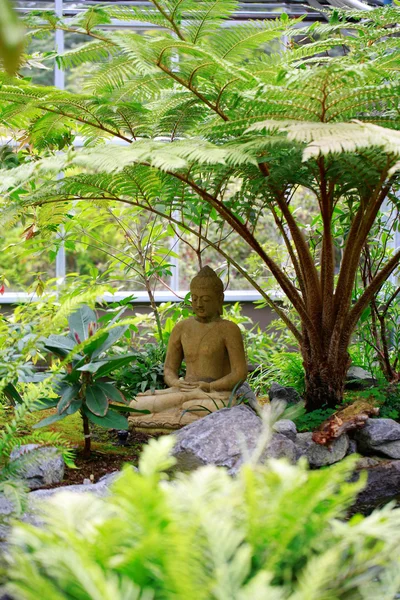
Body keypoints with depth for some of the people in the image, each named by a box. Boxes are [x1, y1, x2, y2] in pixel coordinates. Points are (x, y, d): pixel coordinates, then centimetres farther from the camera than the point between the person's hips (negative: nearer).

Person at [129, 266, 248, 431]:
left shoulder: (229, 329, -2)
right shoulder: (180, 329, 11)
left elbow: (240, 375, -8)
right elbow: (169, 372, 10)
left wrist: (207, 387, -23)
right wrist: (177, 384, -15)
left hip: (219, 398, -4)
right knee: (137, 406, -26)